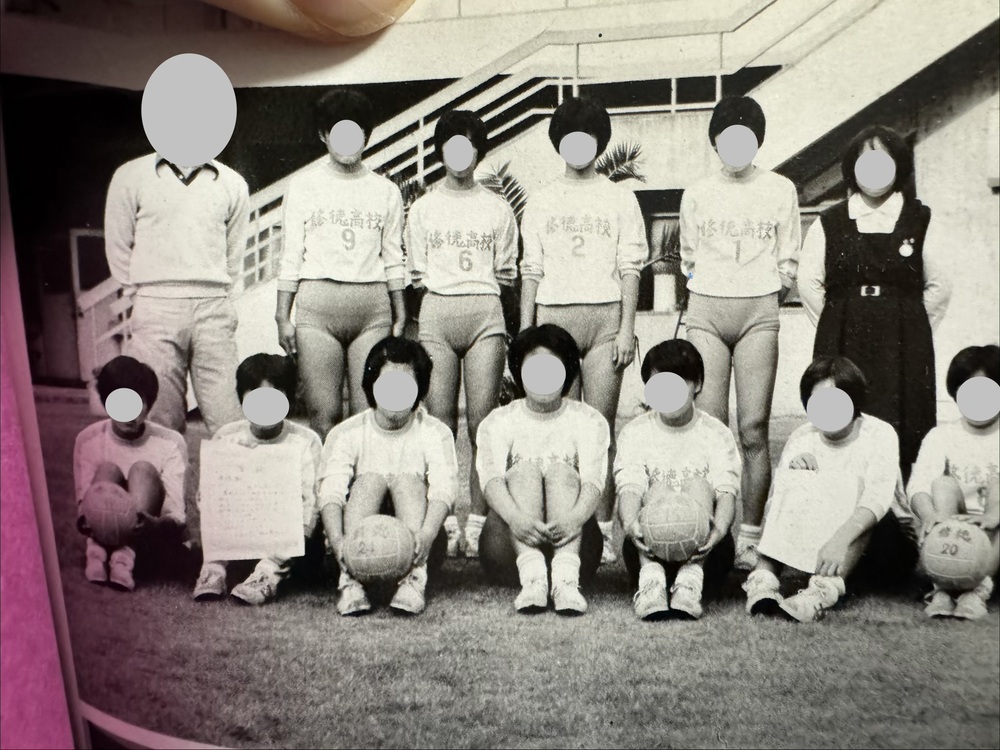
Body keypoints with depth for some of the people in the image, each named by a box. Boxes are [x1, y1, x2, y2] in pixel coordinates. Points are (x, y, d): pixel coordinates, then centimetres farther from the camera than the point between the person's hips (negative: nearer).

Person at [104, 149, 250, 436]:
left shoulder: (232, 184, 10)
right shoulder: (130, 176, 6)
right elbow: (117, 246, 9)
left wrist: (216, 294, 14)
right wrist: (144, 294, 7)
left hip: (214, 308, 1)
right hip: (157, 307, -1)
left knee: (227, 414, -4)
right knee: (161, 415, -2)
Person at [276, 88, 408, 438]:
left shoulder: (386, 190, 14)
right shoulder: (303, 186, 10)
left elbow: (393, 259, 14)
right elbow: (291, 256, 8)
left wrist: (400, 316, 8)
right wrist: (283, 316, 1)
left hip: (372, 305, 1)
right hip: (317, 302, -1)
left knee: (368, 410, -4)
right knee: (323, 412, -6)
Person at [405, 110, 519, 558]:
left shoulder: (498, 209, 12)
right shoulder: (422, 209, 14)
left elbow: (505, 273, 12)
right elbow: (417, 275, 12)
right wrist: (449, 292, 4)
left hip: (485, 314, 0)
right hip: (436, 315, 1)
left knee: (482, 423, -6)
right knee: (440, 424, -3)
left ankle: (478, 521, 0)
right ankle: (442, 522, 3)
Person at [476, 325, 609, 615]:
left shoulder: (589, 420, 10)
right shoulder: (498, 421, 10)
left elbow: (593, 480, -10)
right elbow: (491, 477, -11)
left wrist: (575, 517, -33)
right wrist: (516, 516, -34)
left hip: (571, 540, 0)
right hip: (510, 546, 0)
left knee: (561, 469, -23)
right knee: (524, 468, -23)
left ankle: (566, 576, -46)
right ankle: (531, 575, -46)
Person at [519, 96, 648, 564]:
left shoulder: (620, 199, 11)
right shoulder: (541, 203, 15)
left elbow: (630, 268, 5)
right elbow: (531, 270, 12)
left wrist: (627, 328, -4)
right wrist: (525, 331, 5)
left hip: (604, 315, -1)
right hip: (554, 314, 1)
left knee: (601, 424, -4)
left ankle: (601, 526, 1)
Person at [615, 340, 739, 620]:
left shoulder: (716, 434, 6)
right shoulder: (635, 432, 6)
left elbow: (727, 492, -11)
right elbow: (628, 489, -12)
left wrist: (719, 527, -36)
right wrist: (631, 524, -36)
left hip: (702, 547, 0)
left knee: (698, 484, -23)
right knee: (658, 489, -26)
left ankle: (691, 578, -45)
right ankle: (651, 576, -51)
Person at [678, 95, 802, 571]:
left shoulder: (781, 190, 9)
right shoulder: (697, 194, 12)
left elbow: (787, 263, 11)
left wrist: (762, 299, 7)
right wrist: (712, 292, 12)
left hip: (759, 312, -1)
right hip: (705, 310, 1)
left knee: (754, 429, -6)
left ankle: (750, 535, 0)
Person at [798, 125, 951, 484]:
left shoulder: (920, 220, 8)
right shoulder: (829, 222, 8)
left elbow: (939, 287, 6)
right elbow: (809, 284, 5)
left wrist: (908, 329, 4)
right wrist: (838, 327, 4)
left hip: (903, 346, 0)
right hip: (843, 346, 0)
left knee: (902, 430, -3)